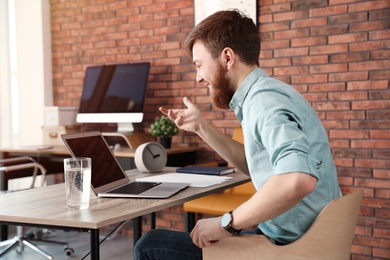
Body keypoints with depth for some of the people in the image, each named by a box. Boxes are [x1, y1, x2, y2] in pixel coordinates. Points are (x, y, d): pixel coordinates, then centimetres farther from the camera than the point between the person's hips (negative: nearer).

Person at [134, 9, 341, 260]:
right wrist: (201, 127, 16)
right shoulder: (263, 93, 9)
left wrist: (227, 222, -27)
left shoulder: (264, 98, -21)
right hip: (296, 236, 10)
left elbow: (298, 179, -38)